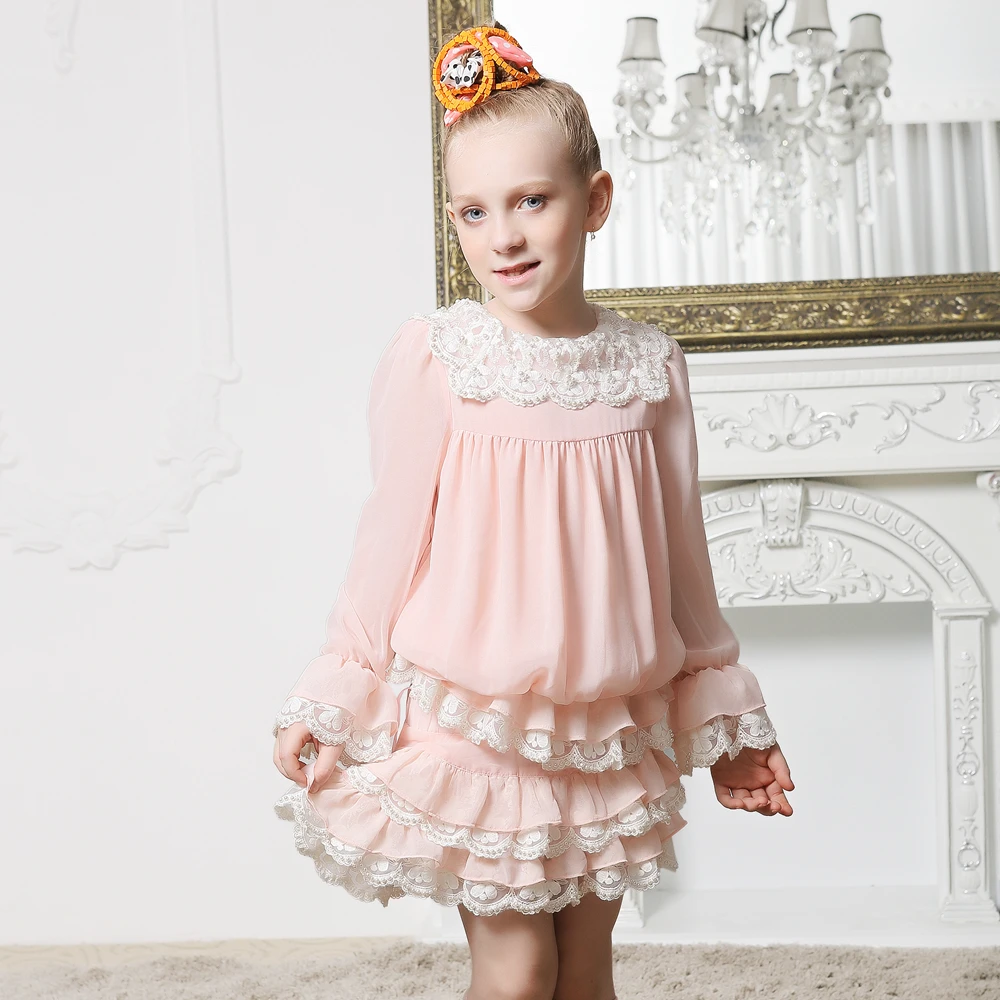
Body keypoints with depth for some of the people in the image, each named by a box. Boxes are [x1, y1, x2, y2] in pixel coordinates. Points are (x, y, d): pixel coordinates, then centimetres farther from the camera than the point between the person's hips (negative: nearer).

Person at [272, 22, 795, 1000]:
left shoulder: (650, 365, -2)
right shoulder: (433, 358, -12)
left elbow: (680, 561, 7)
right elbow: (390, 542, -4)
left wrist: (721, 717, 13)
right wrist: (329, 704, -1)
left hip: (606, 731, 3)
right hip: (472, 726, -3)